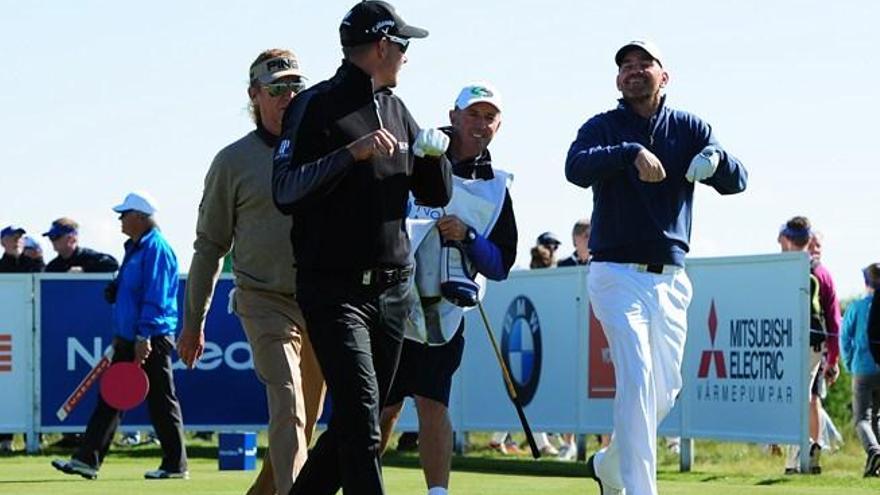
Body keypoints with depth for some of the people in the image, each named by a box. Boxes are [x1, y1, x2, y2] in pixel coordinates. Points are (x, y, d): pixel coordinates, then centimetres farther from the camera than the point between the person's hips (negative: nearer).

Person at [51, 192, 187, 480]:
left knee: (161, 402, -3)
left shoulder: (156, 248, -14)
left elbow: (155, 297, -20)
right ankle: (87, 460, 8)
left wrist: (143, 337, -24)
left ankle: (175, 465, 4)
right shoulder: (134, 248, 17)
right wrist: (120, 334, 23)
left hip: (151, 340, -10)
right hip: (129, 338, 10)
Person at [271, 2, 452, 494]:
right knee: (360, 419, -15)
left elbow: (437, 194, 18)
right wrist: (352, 153, -24)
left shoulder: (397, 111, 16)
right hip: (335, 289, -7)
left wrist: (435, 153, -2)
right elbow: (285, 191, -16)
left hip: (393, 289, 7)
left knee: (358, 421, 9)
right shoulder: (316, 106, -6)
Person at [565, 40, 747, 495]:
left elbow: (736, 182, -2)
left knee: (665, 390, 9)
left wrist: (715, 157, -25)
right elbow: (576, 168, -21)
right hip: (617, 274, -4)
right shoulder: (603, 127, 0)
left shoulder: (689, 128, 8)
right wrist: (631, 153, -37)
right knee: (637, 377, -18)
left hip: (671, 280, 4)